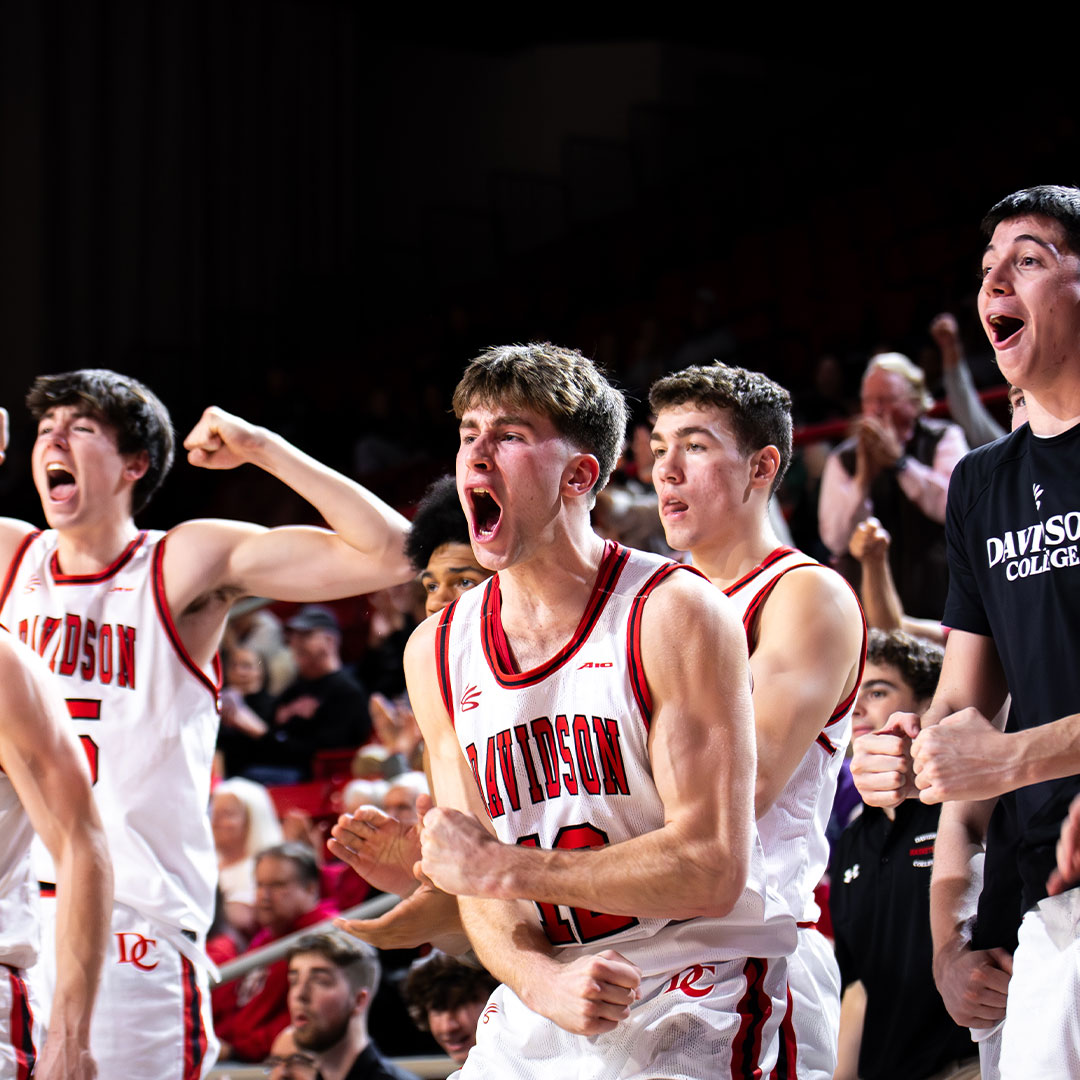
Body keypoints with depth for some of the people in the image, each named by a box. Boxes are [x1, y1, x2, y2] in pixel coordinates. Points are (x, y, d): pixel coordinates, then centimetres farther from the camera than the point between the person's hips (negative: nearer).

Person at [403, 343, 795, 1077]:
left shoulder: (677, 615, -11)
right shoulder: (436, 652, 5)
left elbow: (713, 870, -16)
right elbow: (484, 890, 4)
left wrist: (505, 868, -15)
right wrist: (541, 981, -17)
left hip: (688, 997, -5)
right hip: (540, 1008, 5)